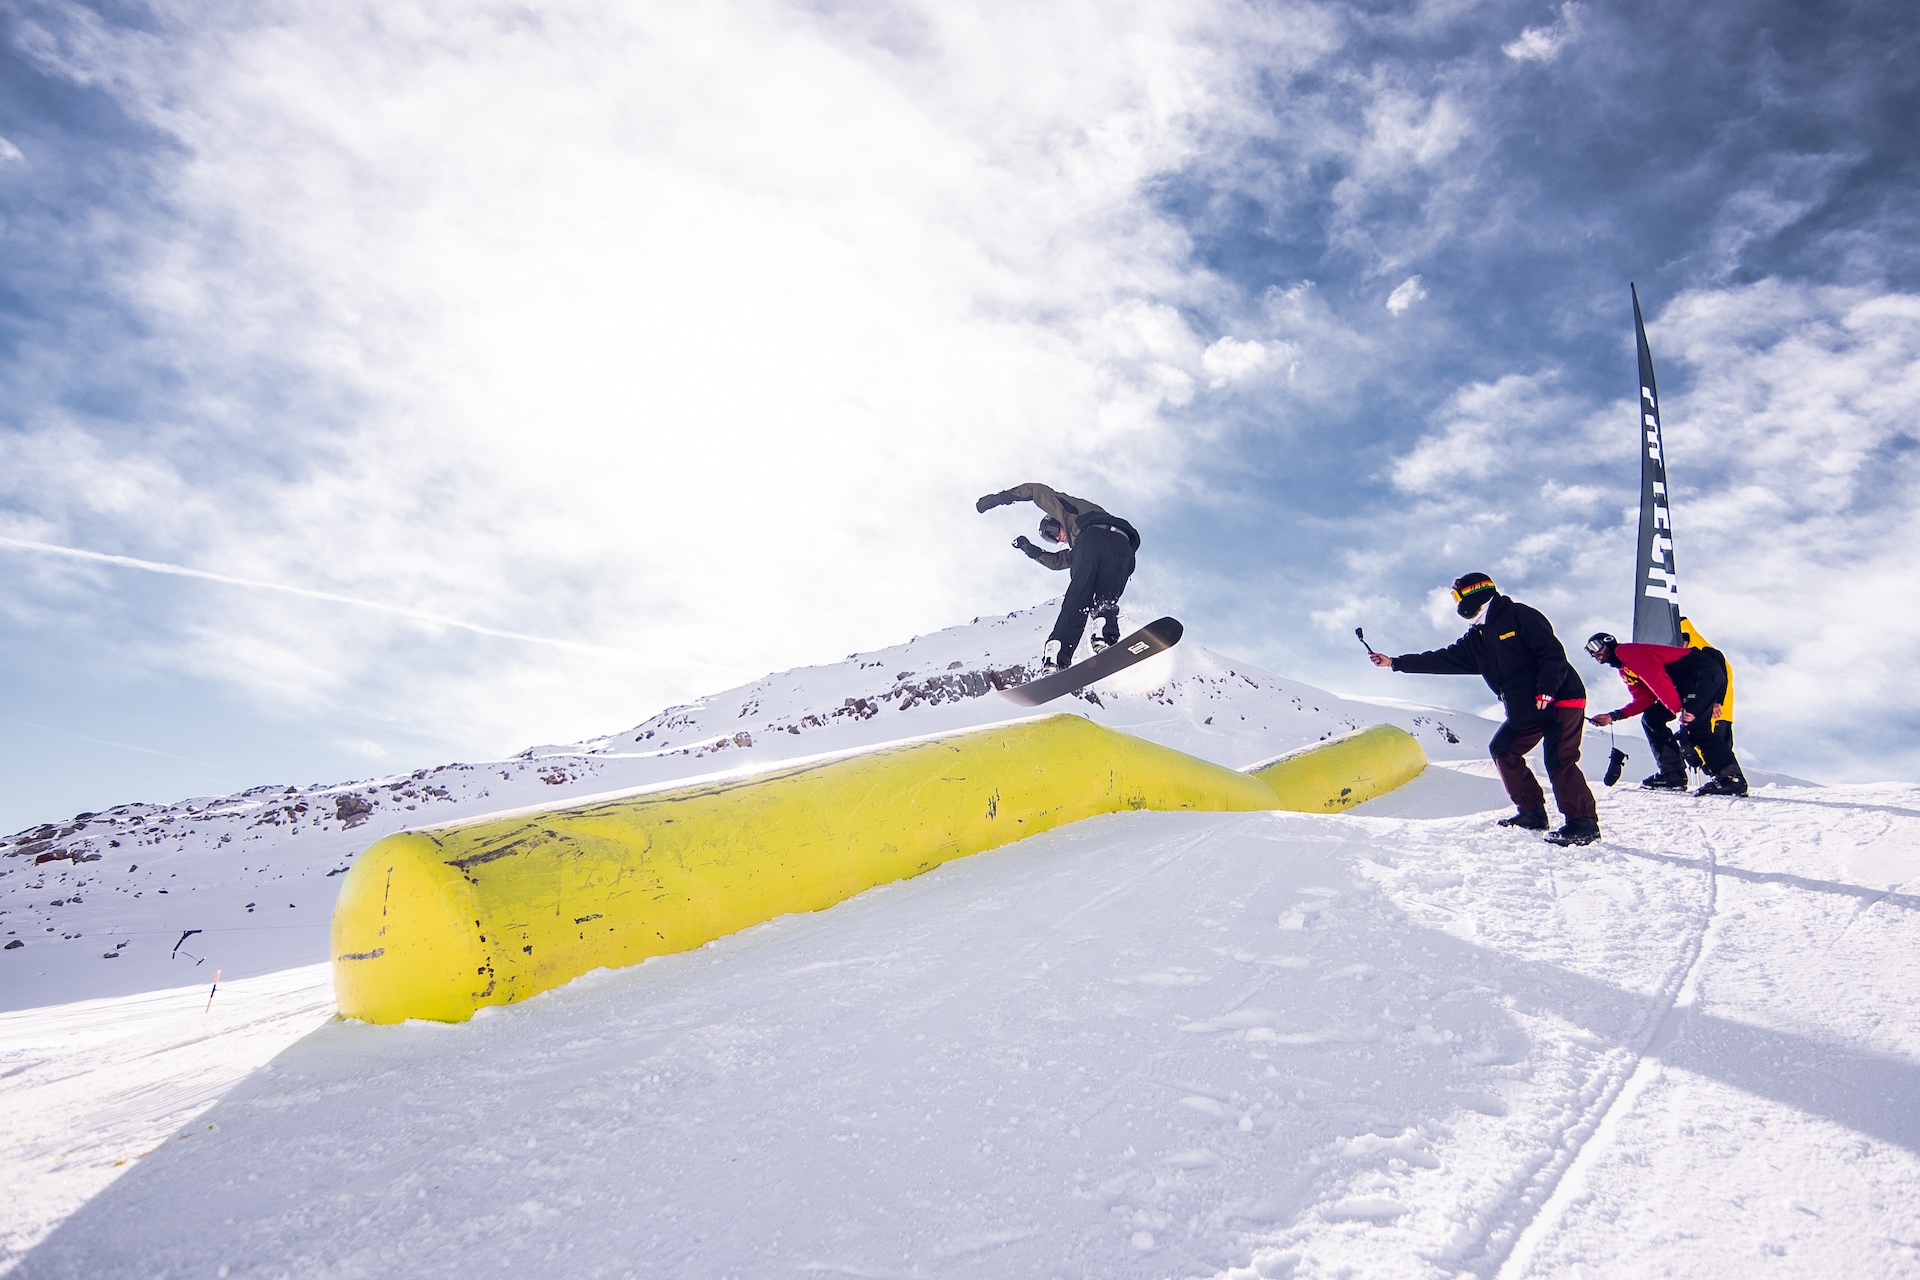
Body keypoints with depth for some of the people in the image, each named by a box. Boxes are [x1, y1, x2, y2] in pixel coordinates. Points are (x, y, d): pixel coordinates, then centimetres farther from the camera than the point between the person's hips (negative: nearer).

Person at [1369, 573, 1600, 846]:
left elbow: (1553, 653, -17)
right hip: (1524, 711, 9)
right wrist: (1396, 663, 11)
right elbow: (1444, 659, 13)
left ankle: (1584, 823, -10)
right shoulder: (1476, 638, 12)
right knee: (1502, 750, 8)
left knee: (1559, 760, -17)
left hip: (1561, 700, -9)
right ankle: (1532, 812, 13)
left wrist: (1546, 689, -28)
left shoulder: (1520, 616, -11)